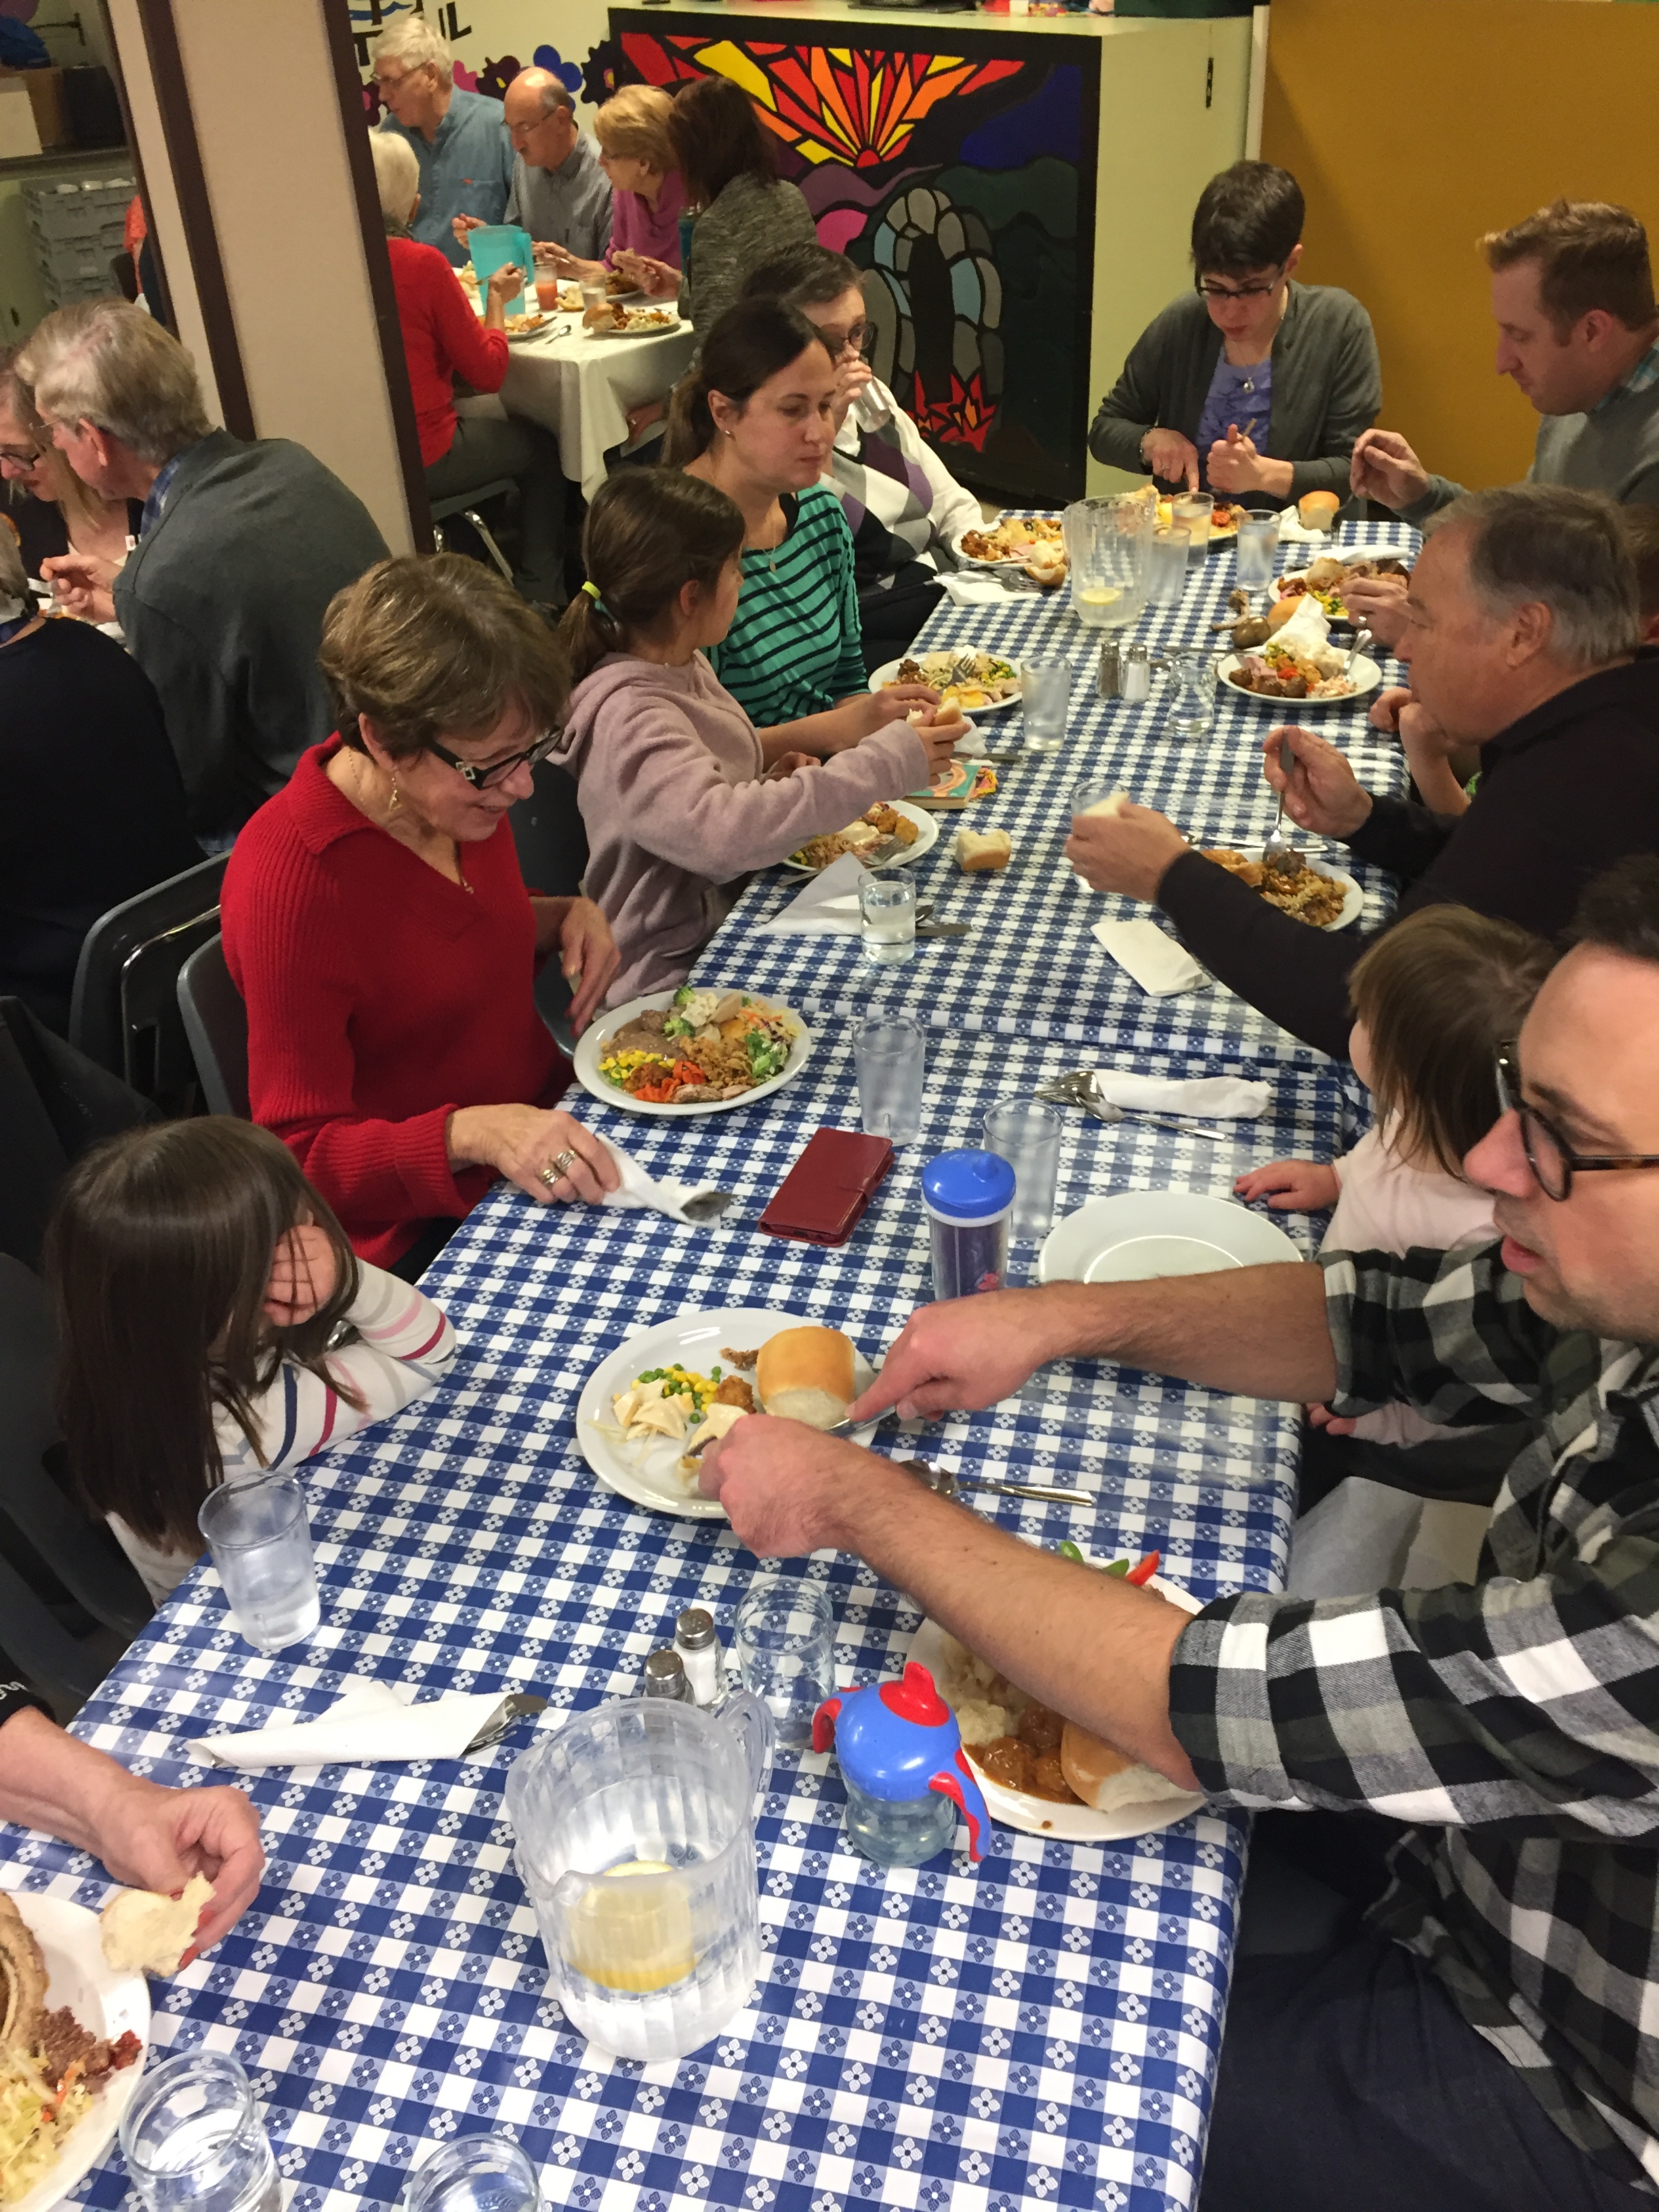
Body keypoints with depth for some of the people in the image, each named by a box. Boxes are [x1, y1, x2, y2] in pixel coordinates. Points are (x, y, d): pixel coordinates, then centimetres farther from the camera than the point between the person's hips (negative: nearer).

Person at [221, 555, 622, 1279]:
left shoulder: (461, 795, -1)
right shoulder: (288, 879, -23)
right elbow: (303, 1154, -19)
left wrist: (567, 918, -1)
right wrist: (473, 1132, -35)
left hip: (552, 1123, 8)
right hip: (425, 1231, -7)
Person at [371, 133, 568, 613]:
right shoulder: (421, 263, -17)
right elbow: (489, 371, -9)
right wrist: (496, 297, 6)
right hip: (421, 461, -6)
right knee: (541, 447, 18)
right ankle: (540, 597, 22)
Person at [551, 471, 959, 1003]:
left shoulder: (682, 665, 5)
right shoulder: (628, 718, -25)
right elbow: (718, 831, -40)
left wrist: (770, 784, -3)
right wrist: (887, 763, -34)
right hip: (673, 975, -9)